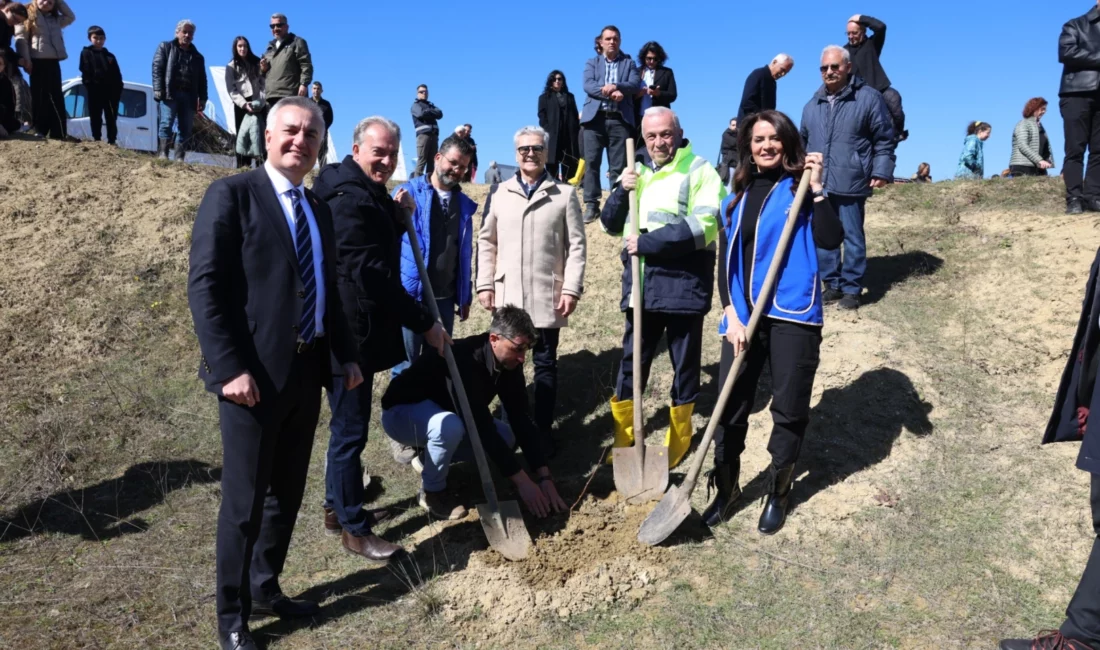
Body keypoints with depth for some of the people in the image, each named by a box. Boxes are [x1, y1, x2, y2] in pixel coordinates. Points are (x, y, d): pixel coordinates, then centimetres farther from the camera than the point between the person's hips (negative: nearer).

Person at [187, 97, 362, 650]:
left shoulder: (318, 209, 14)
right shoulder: (231, 194, -8)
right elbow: (204, 287, -15)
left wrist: (346, 354, 12)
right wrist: (230, 368, -21)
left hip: (307, 371, 7)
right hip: (254, 374, -7)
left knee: (287, 494, 17)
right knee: (244, 502, 3)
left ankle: (265, 589, 35)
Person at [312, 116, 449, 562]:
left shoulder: (367, 194, 13)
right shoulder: (350, 198, -20)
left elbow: (379, 249, 20)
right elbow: (371, 274, -25)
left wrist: (399, 216, 2)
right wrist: (425, 323, -21)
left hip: (357, 329, 11)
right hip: (351, 332, -11)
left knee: (348, 425, 20)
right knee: (350, 429, 0)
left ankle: (338, 507, 34)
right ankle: (353, 527, 13)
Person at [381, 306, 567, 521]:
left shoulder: (509, 362, -14)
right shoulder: (463, 360, -37)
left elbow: (521, 418, -12)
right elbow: (482, 428, -38)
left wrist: (545, 477, -18)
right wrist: (522, 482, -35)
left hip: (444, 410, 7)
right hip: (402, 412, -7)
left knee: (507, 438, -8)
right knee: (450, 426, -39)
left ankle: (429, 455, 9)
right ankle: (432, 492, -11)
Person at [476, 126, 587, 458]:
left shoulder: (564, 194, 3)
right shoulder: (499, 194, 9)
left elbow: (576, 245, -1)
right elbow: (487, 242, 9)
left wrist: (571, 288, -9)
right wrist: (485, 284, 2)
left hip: (548, 296, -2)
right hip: (507, 296, 2)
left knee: (545, 363, 6)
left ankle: (543, 429, 16)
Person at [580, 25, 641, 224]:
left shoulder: (628, 63, 17)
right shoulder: (591, 63, 17)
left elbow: (635, 84, 0)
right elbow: (588, 85, -2)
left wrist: (616, 86, -18)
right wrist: (611, 93, -16)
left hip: (620, 119, 0)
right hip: (595, 117, 0)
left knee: (619, 166, -3)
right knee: (591, 162, -6)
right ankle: (592, 205, -3)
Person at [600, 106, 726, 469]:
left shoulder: (699, 172, -4)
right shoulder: (637, 173, 15)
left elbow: (702, 227, -18)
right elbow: (610, 225, 15)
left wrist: (646, 243, -17)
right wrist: (622, 191, -4)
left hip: (683, 286, -5)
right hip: (641, 286, 5)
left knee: (685, 367, 8)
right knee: (630, 364, 10)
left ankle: (677, 446, 24)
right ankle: (621, 442, 23)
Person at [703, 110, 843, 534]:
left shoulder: (800, 187, 2)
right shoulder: (737, 196, 13)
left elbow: (831, 240, -13)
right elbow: (725, 261, 9)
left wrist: (816, 189, -18)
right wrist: (731, 314, -2)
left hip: (792, 314, -3)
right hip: (743, 316, 3)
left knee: (789, 410, 6)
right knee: (730, 408, 4)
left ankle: (778, 494, 25)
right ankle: (725, 491, 21)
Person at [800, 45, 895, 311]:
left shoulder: (868, 97, -1)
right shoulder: (812, 105, 13)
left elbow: (885, 139, 0)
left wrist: (881, 171, -8)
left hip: (851, 182, -5)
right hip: (817, 183, 5)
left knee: (853, 236, 2)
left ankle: (852, 288, 10)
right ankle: (832, 284, 20)